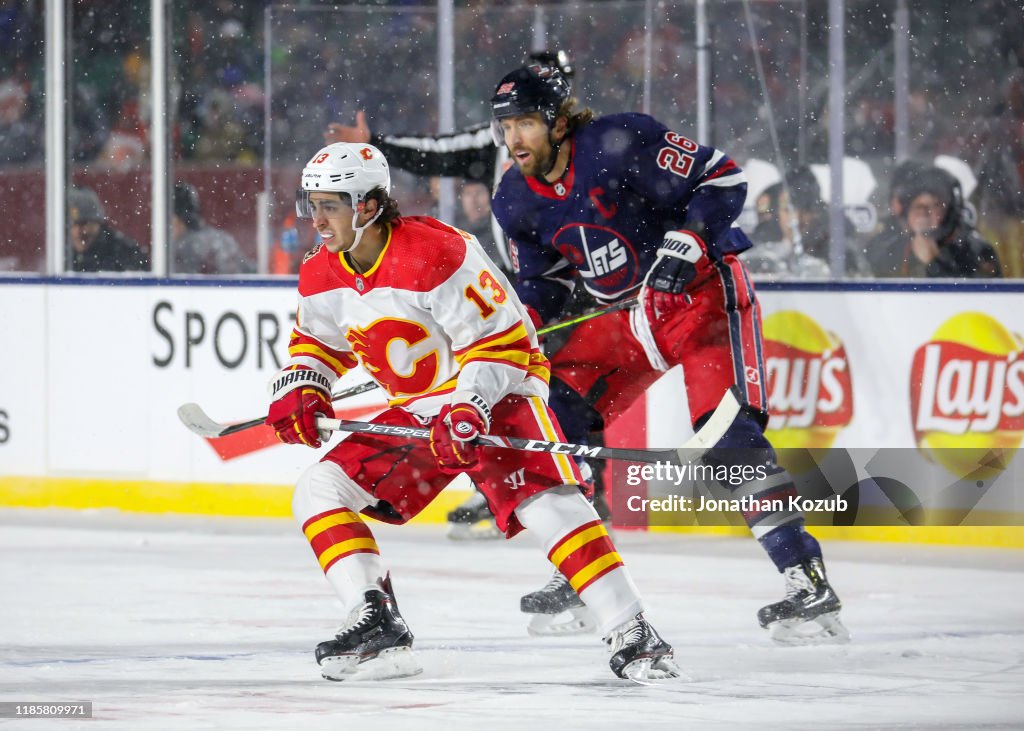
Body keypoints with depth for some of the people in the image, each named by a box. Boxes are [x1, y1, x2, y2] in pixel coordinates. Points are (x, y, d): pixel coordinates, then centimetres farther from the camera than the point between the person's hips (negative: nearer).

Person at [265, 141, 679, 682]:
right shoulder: (322, 274, -2)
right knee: (320, 491, -6)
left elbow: (502, 341, -23)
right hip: (414, 409, 7)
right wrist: (298, 389, -2)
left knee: (543, 501, -27)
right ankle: (377, 624, -7)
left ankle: (631, 635, -25)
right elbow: (317, 340, 17)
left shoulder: (438, 255, -26)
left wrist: (469, 411, -33)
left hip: (496, 390, -7)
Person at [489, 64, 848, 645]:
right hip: (623, 314, 8)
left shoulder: (619, 143, -22)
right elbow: (542, 278, 14)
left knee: (729, 436, -22)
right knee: (557, 414, -2)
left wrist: (687, 240, -29)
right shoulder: (517, 202, 0)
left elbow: (722, 178, -18)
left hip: (702, 292, -8)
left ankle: (808, 581, -22)